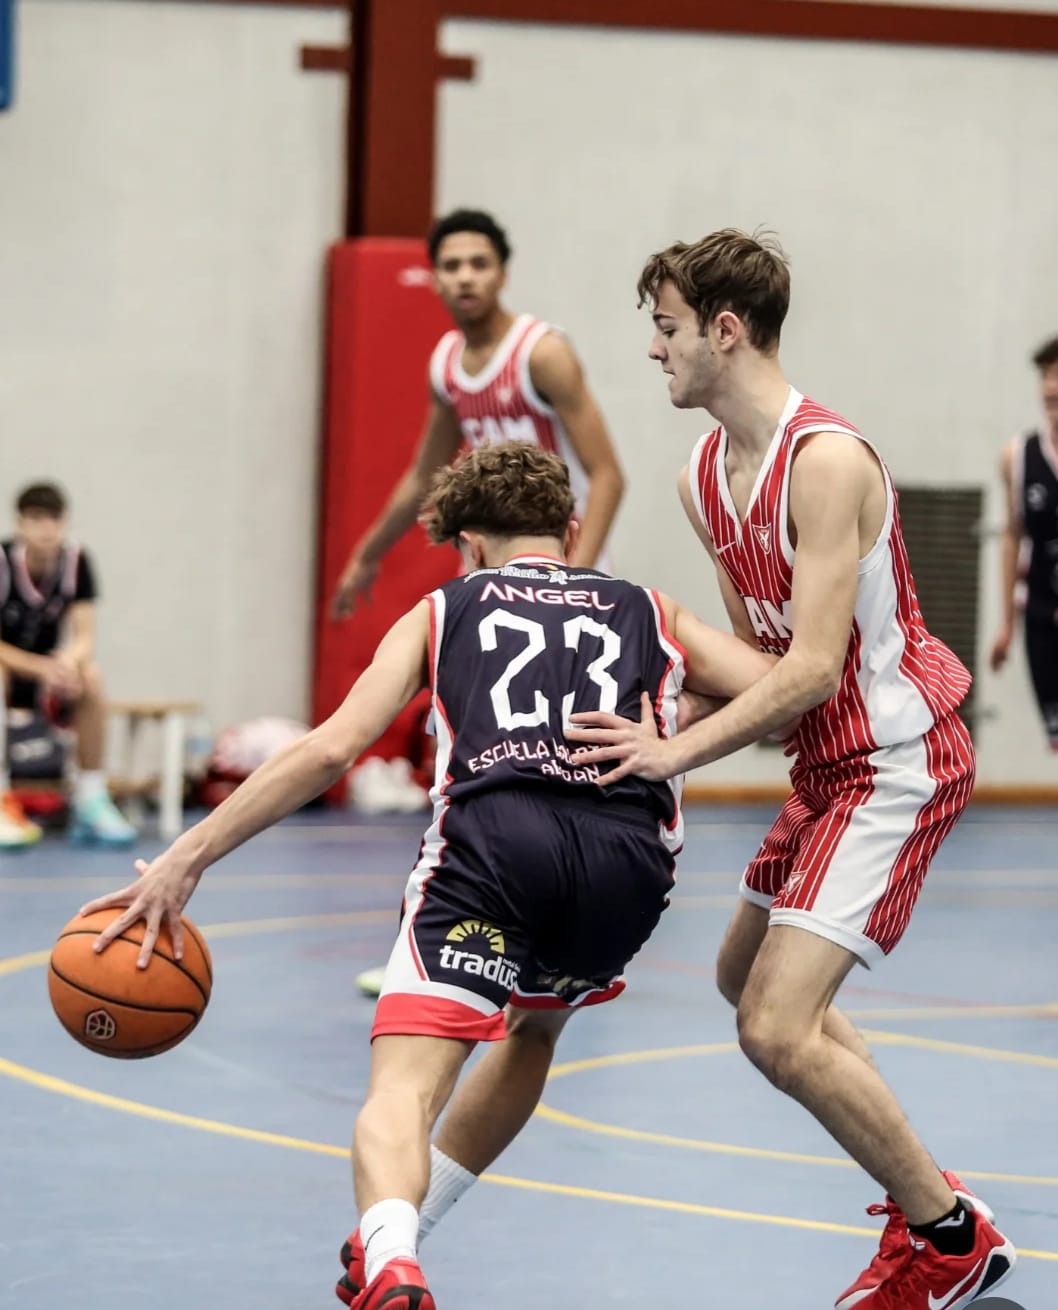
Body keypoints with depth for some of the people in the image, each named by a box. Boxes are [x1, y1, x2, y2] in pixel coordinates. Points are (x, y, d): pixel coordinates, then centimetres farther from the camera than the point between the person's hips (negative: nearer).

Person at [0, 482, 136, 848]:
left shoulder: (76, 561, -10)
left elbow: (85, 638, -12)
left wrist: (68, 661, -36)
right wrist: (43, 668, -35)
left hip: (48, 672, 3)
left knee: (90, 678, -28)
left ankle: (90, 804, -22)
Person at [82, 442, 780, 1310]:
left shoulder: (443, 612, 25)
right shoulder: (651, 614, 30)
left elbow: (332, 748, 11)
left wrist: (186, 860, 11)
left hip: (493, 832, -3)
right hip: (630, 859, 3)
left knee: (405, 1084, -11)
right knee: (534, 1025, 33)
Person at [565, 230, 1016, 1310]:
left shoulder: (827, 461, -23)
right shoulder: (705, 477, 5)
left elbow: (814, 665, -28)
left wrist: (678, 753, -31)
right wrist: (651, 728, -3)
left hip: (896, 763, -10)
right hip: (828, 762, 10)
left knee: (777, 1029, -18)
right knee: (746, 977, 24)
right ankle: (920, 1198, 32)